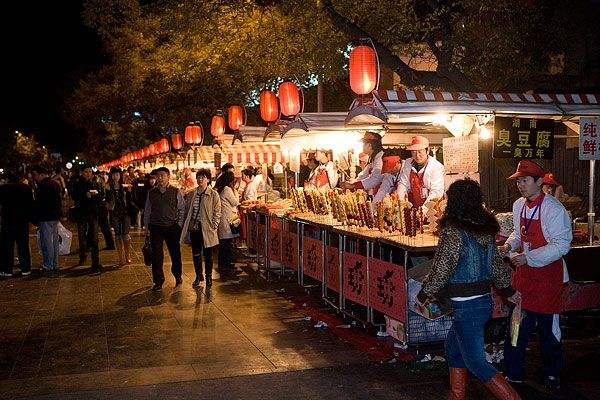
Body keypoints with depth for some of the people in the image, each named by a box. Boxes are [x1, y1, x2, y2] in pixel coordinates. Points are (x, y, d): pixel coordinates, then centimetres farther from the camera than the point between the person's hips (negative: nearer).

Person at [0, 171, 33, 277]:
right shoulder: (26, 188, 4)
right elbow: (31, 204, 7)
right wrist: (29, 217, 11)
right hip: (23, 220, 4)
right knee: (23, 245, 9)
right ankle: (25, 269, 10)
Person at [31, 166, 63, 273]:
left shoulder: (43, 186, -15)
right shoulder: (55, 184, 13)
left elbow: (38, 204, -16)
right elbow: (60, 200, 18)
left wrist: (35, 219, -7)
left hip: (45, 218, -9)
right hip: (55, 216, 9)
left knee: (46, 242, -3)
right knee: (54, 241, 13)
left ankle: (48, 266, 0)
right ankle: (55, 265, 20)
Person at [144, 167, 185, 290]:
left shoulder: (176, 192, 0)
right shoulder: (151, 193, 7)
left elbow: (182, 209, 4)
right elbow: (147, 211, 13)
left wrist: (179, 224, -2)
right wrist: (147, 227, 9)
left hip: (172, 228, -1)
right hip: (155, 228, 2)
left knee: (175, 253, 7)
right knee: (157, 255, 3)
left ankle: (177, 276, 29)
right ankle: (158, 281, 15)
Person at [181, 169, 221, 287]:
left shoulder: (213, 195, -3)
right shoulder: (192, 194, 9)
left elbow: (217, 212, -3)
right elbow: (187, 210, 13)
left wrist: (214, 226, -11)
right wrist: (186, 226, 6)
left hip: (207, 229, -4)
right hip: (194, 228, 4)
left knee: (208, 254, 5)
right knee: (196, 253, 10)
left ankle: (208, 276, 19)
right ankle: (198, 275, 24)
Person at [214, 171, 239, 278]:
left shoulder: (217, 189, 11)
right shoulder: (227, 189, -14)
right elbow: (236, 202, -6)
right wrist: (235, 192, 7)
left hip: (221, 220, 9)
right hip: (226, 220, -9)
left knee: (222, 245, 14)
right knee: (228, 244, -2)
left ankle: (222, 267, 22)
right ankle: (227, 267, 1)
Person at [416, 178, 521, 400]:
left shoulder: (453, 232, -19)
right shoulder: (486, 230, 5)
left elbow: (441, 270, -16)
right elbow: (497, 264, 15)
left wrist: (424, 295, -2)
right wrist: (508, 291, 28)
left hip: (467, 307, -9)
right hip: (485, 300, 9)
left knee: (475, 362, 2)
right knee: (453, 348, 23)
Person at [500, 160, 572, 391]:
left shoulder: (553, 209, -17)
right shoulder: (518, 206, 5)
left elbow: (562, 244, -21)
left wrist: (528, 257, -24)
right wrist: (510, 244, -1)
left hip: (548, 274, -6)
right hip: (524, 273, 6)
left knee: (548, 327, 10)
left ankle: (552, 374, 31)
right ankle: (514, 374, 21)